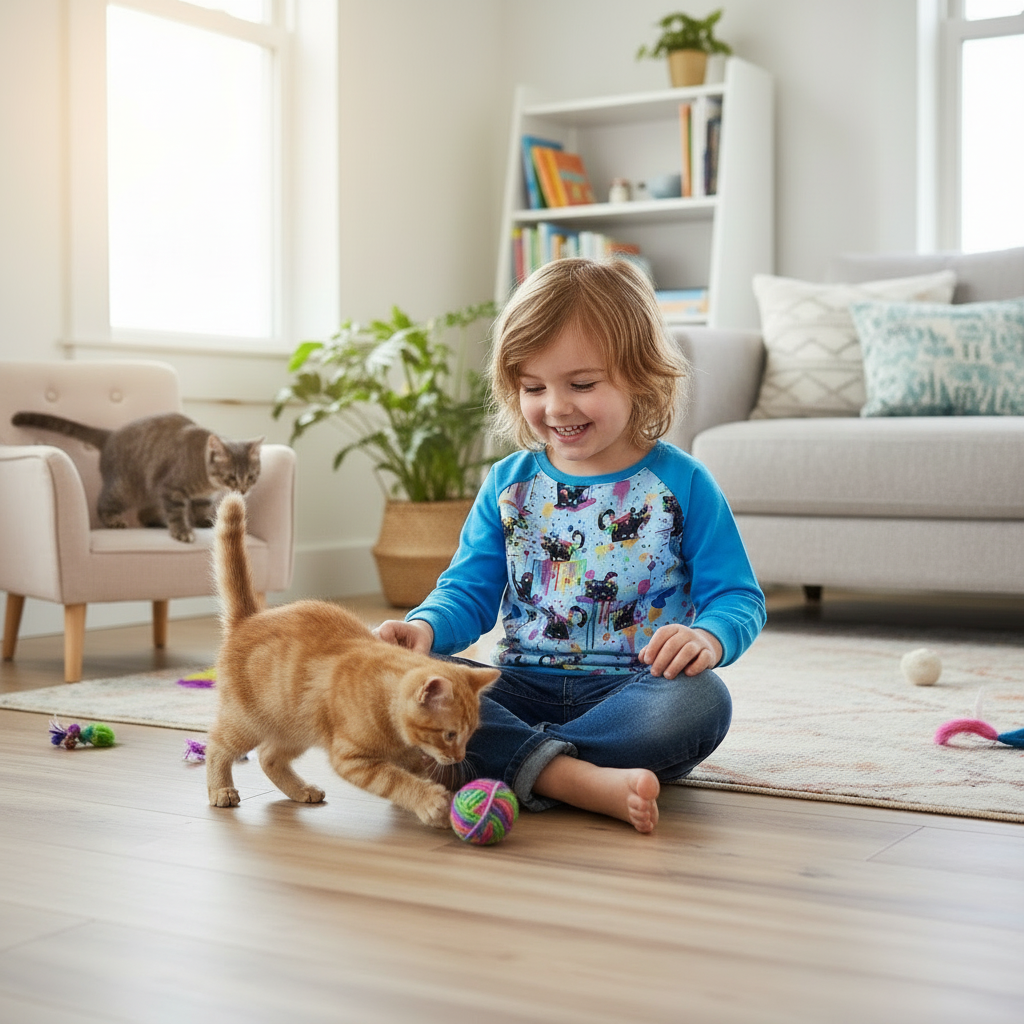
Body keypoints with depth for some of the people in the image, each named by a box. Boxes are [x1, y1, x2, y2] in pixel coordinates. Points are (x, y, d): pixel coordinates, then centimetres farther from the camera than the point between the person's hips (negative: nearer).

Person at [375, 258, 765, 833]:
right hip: (522, 686, 3)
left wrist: (709, 638, -24)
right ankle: (575, 780, -40)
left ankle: (507, 766, -30)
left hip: (632, 691, -2)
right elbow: (469, 591, 11)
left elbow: (739, 598, 0)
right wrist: (427, 627, -13)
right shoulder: (508, 484, 11)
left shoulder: (680, 483, 1)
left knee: (701, 701, -36)